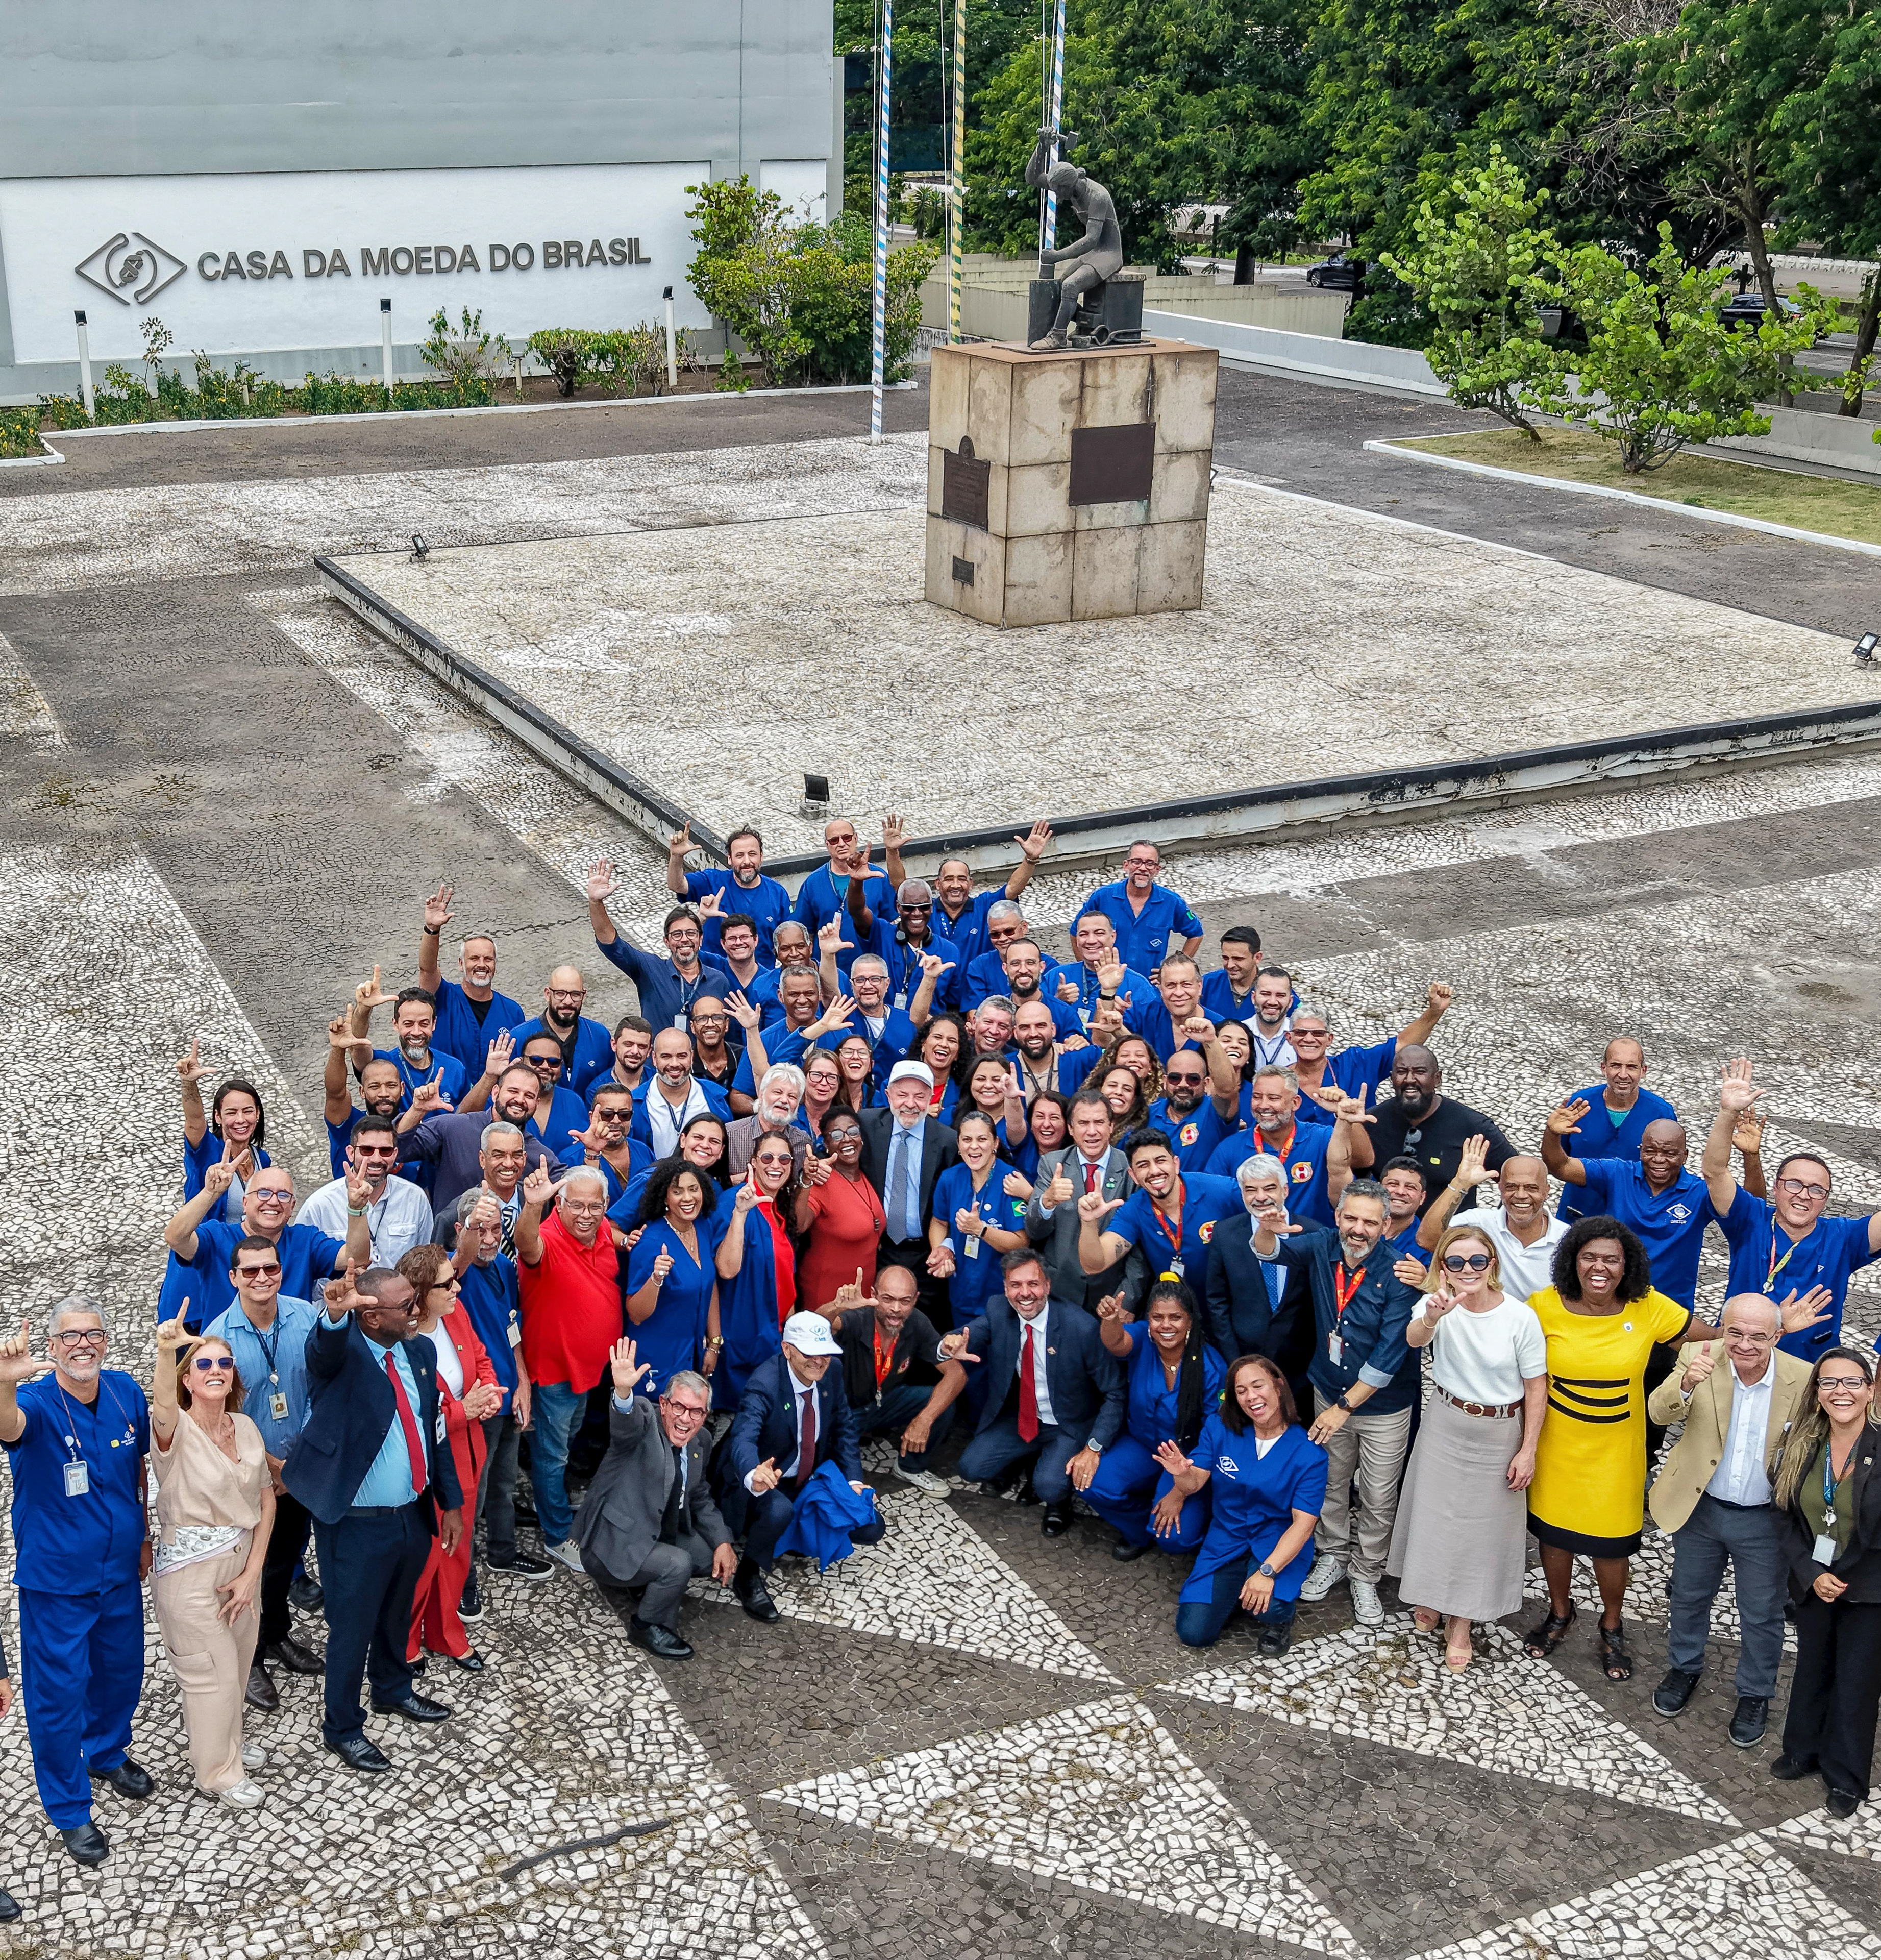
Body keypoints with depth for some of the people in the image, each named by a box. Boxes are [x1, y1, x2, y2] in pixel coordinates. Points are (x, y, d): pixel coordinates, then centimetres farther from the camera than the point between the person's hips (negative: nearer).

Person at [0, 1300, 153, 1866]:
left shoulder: (126, 1393, -7)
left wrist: (144, 1538, 14)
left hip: (119, 1570, 5)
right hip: (55, 1579, -5)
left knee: (121, 1671, 23)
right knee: (59, 1692, 6)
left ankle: (108, 1754, 51)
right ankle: (70, 1811, 24)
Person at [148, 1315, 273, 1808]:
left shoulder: (246, 1427, -1)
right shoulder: (175, 1430, -19)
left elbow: (266, 1501, 2)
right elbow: (162, 1405, -44)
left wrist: (252, 1573, -7)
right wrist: (166, 1351, -65)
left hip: (242, 1565, 6)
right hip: (190, 1574, -6)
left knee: (238, 1662, 22)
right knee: (211, 1673, 8)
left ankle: (226, 1743, 48)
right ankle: (219, 1772, 30)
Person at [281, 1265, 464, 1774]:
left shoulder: (419, 1352, 1)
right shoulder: (342, 1351, -18)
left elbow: (434, 1430, 8)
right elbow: (324, 1349, -44)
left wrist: (451, 1502, 9)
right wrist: (333, 1313, -67)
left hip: (415, 1515, 6)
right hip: (356, 1524, -6)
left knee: (397, 1614, 26)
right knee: (353, 1626, 9)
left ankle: (393, 1690, 50)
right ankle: (342, 1727, 28)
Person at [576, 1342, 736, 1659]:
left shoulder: (699, 1441, 2)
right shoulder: (644, 1421, -19)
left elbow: (699, 1498, 14)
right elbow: (626, 1424, -44)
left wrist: (723, 1542, 0)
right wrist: (623, 1392, -67)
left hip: (657, 1537, 8)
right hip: (611, 1546, -8)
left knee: (718, 1558, 6)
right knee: (678, 1564, -27)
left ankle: (640, 1582, 19)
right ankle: (648, 1627, -1)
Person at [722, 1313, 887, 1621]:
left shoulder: (831, 1374, -7)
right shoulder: (763, 1385, -29)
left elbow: (844, 1429, 7)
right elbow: (743, 1439, -45)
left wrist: (853, 1480, -7)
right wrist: (755, 1476, -67)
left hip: (813, 1480, 7)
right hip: (766, 1483, -6)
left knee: (871, 1528, -8)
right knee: (778, 1510, -40)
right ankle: (748, 1575, -11)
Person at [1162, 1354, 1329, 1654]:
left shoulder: (1308, 1453, -15)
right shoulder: (1220, 1427, -7)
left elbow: (1303, 1524, -18)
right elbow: (1193, 1485, -5)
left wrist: (1267, 1572, -31)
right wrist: (1182, 1474, -31)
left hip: (1279, 1544, -3)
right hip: (1227, 1540, 3)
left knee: (1267, 1607, -33)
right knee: (1193, 1633, -9)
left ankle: (1281, 1616, 6)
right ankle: (1232, 1591, 22)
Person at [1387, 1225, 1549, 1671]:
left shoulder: (1521, 1316, -18)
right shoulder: (1440, 1305, -17)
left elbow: (1536, 1387, -9)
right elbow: (1414, 1338, -40)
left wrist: (1528, 1450, -9)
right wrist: (1432, 1316, -63)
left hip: (1500, 1436, -1)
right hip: (1444, 1428, 1)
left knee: (1483, 1525, 11)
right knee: (1436, 1513, 15)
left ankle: (1461, 1621, 30)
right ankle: (1430, 1596, 41)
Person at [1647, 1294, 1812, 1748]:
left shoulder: (1803, 1380, -22)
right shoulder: (1702, 1361, -20)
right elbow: (1659, 1413, -30)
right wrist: (1687, 1383, -51)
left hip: (1765, 1521, -1)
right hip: (1699, 1508, 1)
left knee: (1762, 1614, 18)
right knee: (1689, 1596, 24)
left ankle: (1755, 1694, 42)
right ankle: (1685, 1668, 50)